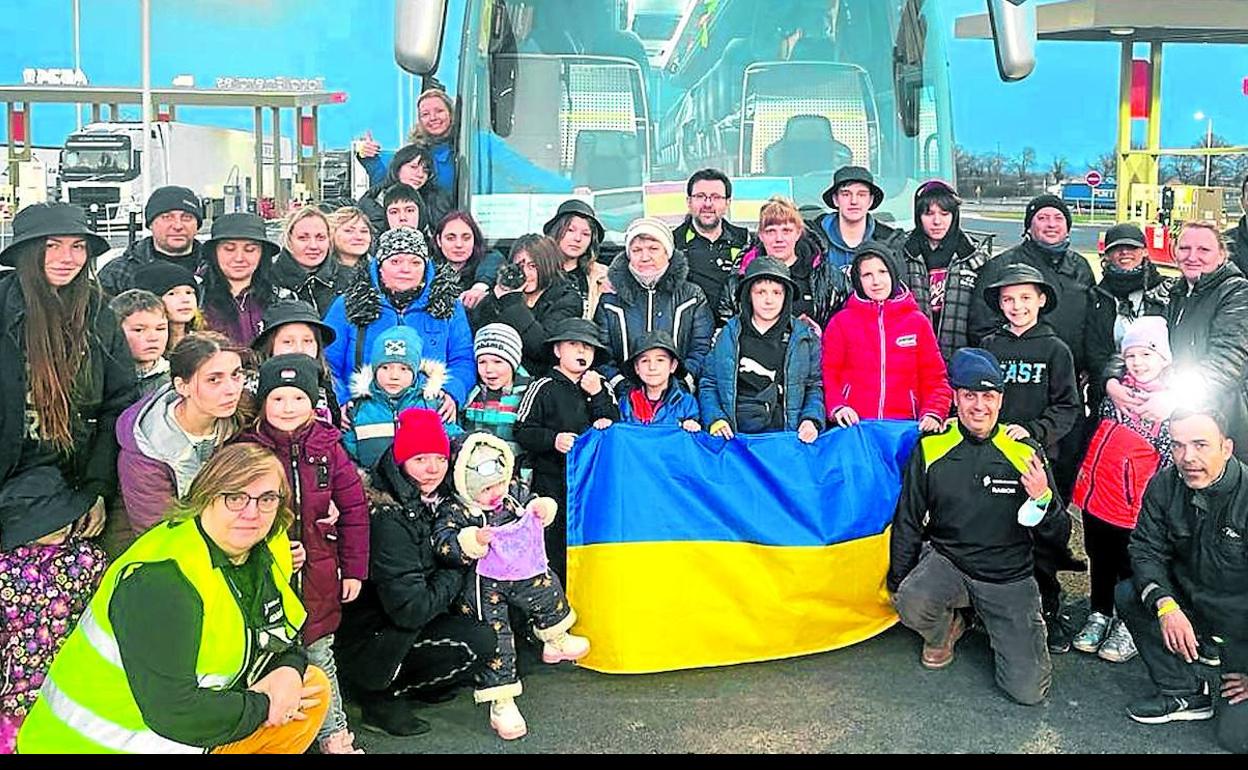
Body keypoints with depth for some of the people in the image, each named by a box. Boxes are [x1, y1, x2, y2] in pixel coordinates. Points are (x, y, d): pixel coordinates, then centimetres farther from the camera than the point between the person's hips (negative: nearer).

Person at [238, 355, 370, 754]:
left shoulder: (328, 446, -1)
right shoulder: (247, 448, -6)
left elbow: (354, 508, 2)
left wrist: (354, 569, 1)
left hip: (319, 573, 2)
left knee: (320, 653, 15)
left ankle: (335, 735, 28)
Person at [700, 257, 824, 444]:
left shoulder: (805, 338, 12)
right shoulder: (729, 335, 12)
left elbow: (815, 386, 13)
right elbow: (708, 384, 13)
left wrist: (811, 420, -5)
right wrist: (716, 420, -3)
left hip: (785, 435, 0)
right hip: (735, 434, 1)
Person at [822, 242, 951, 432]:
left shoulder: (918, 322, 14)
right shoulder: (841, 322, 10)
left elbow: (935, 378, 14)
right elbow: (828, 374, 7)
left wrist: (933, 413, -4)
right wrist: (837, 407, -11)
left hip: (904, 426, 1)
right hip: (853, 425, -1)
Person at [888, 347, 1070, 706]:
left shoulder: (1025, 452, -3)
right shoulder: (930, 449, -3)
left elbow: (1059, 537, -2)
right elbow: (907, 523, 6)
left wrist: (1042, 500, -23)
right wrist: (897, 585, 1)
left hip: (1010, 578, 0)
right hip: (946, 561, 1)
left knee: (1028, 690, -11)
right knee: (911, 604, -33)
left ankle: (1000, 630, 23)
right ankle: (946, 630, 6)